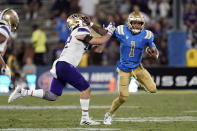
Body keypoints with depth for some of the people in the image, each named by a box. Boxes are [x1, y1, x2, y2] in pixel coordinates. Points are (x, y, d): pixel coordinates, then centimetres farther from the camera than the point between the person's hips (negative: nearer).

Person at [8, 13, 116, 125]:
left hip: (59, 66, 10)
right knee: (86, 88, -3)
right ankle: (85, 119, -1)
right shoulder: (80, 33, -8)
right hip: (65, 66, -10)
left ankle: (23, 92, 8)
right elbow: (100, 42, -10)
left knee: (52, 96, 10)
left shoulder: (78, 34, 21)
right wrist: (109, 33, 5)